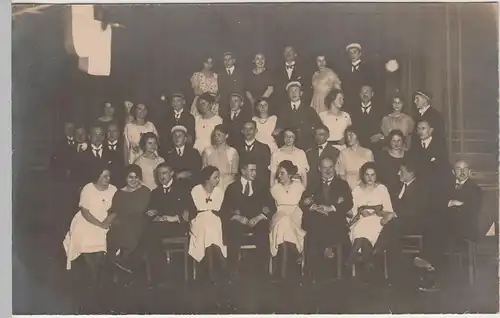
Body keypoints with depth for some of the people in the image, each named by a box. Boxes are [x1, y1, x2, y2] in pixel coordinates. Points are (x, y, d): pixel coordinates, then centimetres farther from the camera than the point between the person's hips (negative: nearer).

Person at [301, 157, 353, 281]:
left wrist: (331, 208, -11)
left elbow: (349, 204, 3)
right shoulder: (313, 184, 22)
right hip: (316, 221, 1)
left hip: (336, 221, -1)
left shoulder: (342, 184, 17)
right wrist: (314, 207, -11)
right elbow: (304, 202, 10)